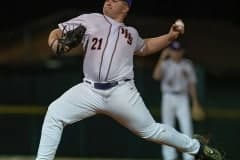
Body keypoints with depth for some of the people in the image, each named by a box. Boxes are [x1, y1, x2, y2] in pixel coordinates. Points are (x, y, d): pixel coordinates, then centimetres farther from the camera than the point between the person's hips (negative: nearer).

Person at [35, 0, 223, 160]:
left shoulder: (131, 33, 17)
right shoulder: (89, 20, 9)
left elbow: (145, 47, 38)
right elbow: (57, 32, 6)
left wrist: (170, 37, 24)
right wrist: (55, 42, -18)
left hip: (121, 93, 0)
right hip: (90, 90, 0)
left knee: (151, 130, 4)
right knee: (54, 114, -19)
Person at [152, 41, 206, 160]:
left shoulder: (188, 64, 6)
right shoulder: (165, 64, 0)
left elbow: (192, 83, 10)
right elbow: (156, 76, -19)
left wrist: (195, 103, 7)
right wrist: (162, 58, -21)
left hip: (183, 99, 0)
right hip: (168, 98, 0)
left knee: (187, 128, -8)